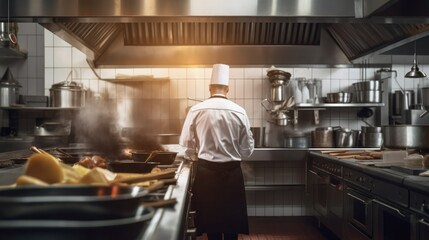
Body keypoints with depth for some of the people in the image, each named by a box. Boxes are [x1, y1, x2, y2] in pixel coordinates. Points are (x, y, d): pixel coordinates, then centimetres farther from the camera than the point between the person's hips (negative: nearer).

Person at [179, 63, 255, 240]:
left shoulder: (196, 110, -7)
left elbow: (186, 143, -2)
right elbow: (247, 148, -1)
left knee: (211, 216, 14)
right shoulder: (239, 112, -6)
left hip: (206, 171, 0)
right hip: (232, 172, 0)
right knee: (231, 217, 15)